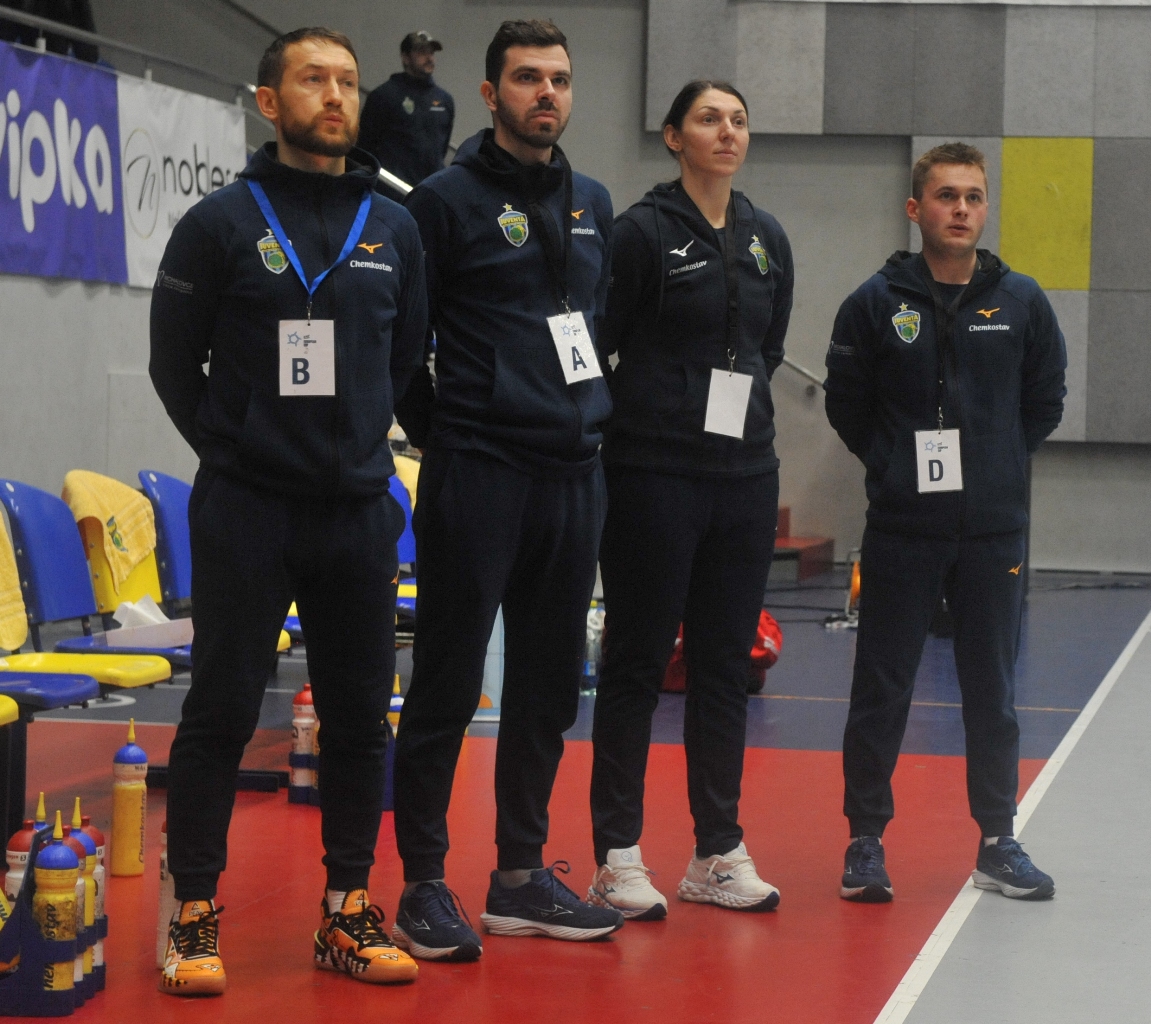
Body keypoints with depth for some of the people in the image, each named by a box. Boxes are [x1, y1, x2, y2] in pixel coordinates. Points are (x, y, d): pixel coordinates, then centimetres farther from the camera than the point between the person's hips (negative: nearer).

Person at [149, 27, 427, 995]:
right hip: (246, 512, -3)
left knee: (360, 717, 7)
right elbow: (175, 363, 3)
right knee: (220, 713, -1)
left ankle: (348, 912, 17)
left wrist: (363, 442, 12)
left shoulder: (395, 229, 9)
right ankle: (194, 916, 8)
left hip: (359, 511, 4)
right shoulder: (221, 223, -1)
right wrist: (234, 449, 1)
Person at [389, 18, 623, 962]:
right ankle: (424, 885, 5)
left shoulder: (592, 205, 15)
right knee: (447, 688, -2)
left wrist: (590, 414, 15)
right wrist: (436, 431, -5)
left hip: (573, 473, 6)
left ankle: (522, 876, 20)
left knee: (548, 688, 11)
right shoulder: (449, 200, -5)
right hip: (477, 472, -6)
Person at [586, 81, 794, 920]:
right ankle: (617, 857, 6)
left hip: (746, 476, 6)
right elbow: (595, 345, -5)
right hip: (655, 476, -6)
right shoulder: (645, 231, -7)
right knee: (637, 663, 0)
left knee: (725, 665, 9)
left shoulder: (768, 240, 11)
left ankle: (719, 851, 17)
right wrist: (635, 418, 1)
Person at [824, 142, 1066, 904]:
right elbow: (846, 402, 6)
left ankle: (998, 841, 19)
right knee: (882, 691, 3)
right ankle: (866, 840, 13)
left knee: (994, 693, 9)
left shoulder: (1022, 302, 2)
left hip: (997, 533, 1)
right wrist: (893, 464, 1)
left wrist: (998, 464, 6)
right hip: (901, 531, -1)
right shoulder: (877, 302, -2)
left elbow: (1045, 403, 12)